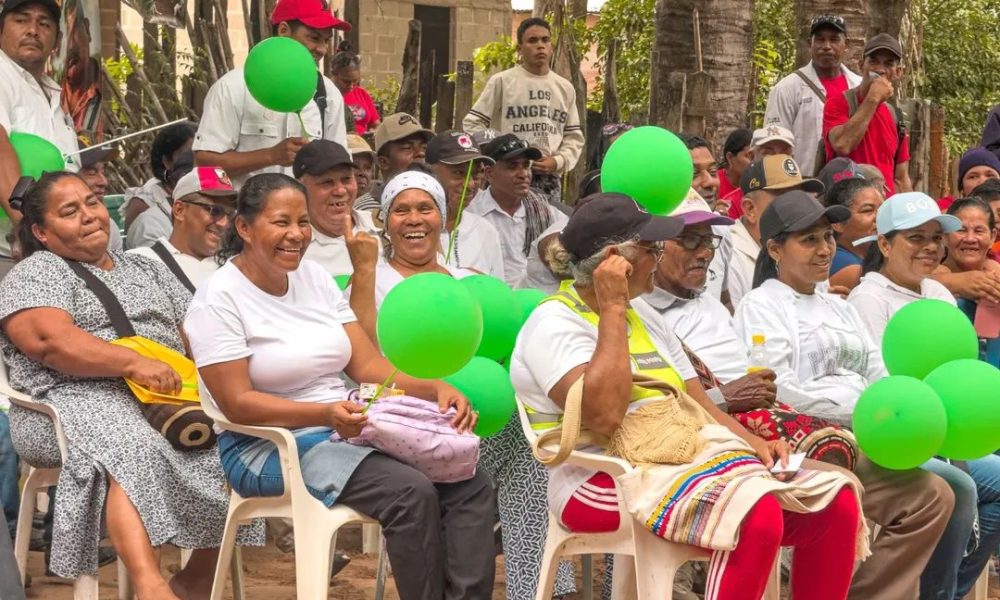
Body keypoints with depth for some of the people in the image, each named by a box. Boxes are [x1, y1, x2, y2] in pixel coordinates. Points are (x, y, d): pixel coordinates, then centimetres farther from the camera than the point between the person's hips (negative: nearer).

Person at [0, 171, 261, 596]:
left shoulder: (146, 270, 26)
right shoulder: (35, 274, 6)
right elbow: (49, 340, -13)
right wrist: (134, 363, -21)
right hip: (80, 399, -6)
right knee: (132, 450, -38)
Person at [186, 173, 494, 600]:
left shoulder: (315, 277, 9)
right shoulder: (218, 300, -10)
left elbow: (367, 364, 6)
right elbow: (237, 404, -16)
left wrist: (434, 388, -13)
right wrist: (325, 414, -31)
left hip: (348, 430, 7)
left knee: (470, 484, -15)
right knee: (410, 492, -29)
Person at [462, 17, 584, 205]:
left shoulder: (565, 88, 14)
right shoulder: (501, 81, 2)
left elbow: (575, 136, 16)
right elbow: (472, 124, 2)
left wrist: (558, 161, -3)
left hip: (550, 179, 4)